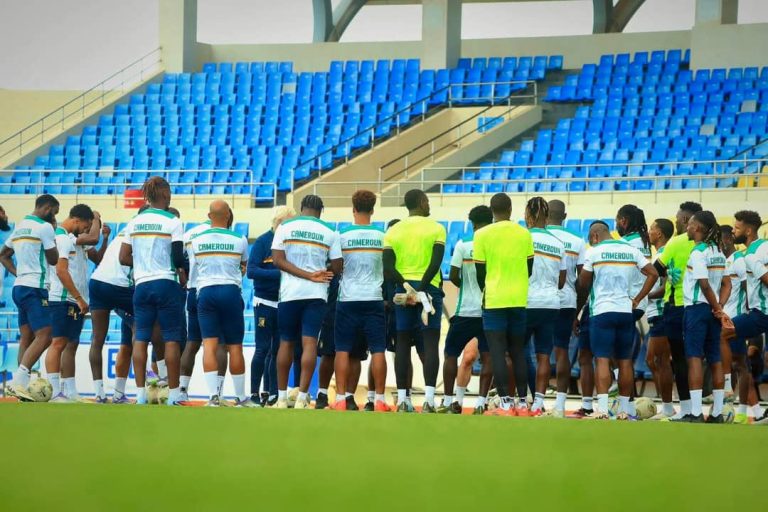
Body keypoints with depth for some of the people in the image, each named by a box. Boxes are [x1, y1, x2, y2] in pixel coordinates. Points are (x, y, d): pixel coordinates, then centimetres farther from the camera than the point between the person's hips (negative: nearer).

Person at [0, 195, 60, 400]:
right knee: (44, 336, -14)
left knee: (27, 338, 11)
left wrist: (17, 272, 15)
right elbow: (54, 259, -5)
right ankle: (18, 382, -25)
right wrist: (53, 232, 4)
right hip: (35, 288, -9)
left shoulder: (20, 227, 17)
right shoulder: (44, 227, -10)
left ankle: (21, 385, 7)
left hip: (20, 286, 9)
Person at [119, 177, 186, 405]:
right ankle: (173, 394, 0)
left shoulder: (134, 222, 7)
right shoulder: (172, 222, -7)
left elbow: (123, 258, 6)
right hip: (166, 284, -4)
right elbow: (178, 259, -11)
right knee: (171, 339, 1)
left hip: (141, 285, 4)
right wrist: (182, 274, 7)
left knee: (140, 338, 5)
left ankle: (140, 393, 2)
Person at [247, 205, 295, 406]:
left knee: (277, 350, 8)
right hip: (265, 302, -5)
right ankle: (254, 394, 3)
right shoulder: (263, 242, -8)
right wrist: (278, 274, -24)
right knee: (263, 349, -3)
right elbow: (251, 271, -15)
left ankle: (270, 393, 15)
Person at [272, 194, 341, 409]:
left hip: (290, 293, 0)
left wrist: (308, 275, -9)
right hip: (317, 295, 0)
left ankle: (282, 398, 14)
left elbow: (278, 260, -7)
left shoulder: (285, 227, 3)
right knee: (309, 343, -4)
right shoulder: (329, 233, 3)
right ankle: (302, 398, -12)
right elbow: (337, 268, 3)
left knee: (286, 343, 11)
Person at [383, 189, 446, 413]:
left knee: (403, 344, 7)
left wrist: (405, 285, -9)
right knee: (430, 344, -4)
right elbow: (435, 263, -13)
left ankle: (402, 399, 4)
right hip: (430, 287, -3)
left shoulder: (393, 232, 7)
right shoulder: (436, 228, -1)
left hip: (403, 288, 3)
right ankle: (428, 400, -13)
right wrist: (422, 287, -15)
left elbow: (388, 268, -3)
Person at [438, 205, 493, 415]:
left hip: (466, 310, -1)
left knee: (451, 354, 10)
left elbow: (453, 276, -6)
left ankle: (449, 402, 8)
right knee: (487, 356, 5)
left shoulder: (463, 245, -5)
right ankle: (481, 402, -3)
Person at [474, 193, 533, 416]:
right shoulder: (524, 234, 4)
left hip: (494, 300, -3)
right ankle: (523, 403, 9)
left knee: (497, 353, -2)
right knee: (517, 352, 11)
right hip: (519, 300, 3)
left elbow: (480, 272, -1)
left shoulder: (483, 235, -5)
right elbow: (530, 269, 11)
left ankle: (506, 404, -9)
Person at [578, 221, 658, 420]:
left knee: (602, 359, -7)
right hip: (626, 311, 4)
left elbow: (583, 283, 1)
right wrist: (637, 299, 9)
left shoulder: (593, 252, -2)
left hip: (602, 311, -4)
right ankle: (624, 409, 10)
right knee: (625, 360, 8)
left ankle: (602, 408, -17)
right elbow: (653, 274, 7)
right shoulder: (631, 250, 9)